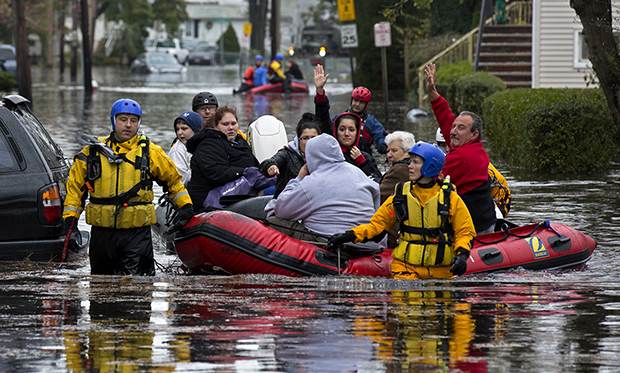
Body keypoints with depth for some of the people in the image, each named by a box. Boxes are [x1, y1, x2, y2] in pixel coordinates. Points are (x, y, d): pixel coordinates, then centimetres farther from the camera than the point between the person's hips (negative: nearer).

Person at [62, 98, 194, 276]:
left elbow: (173, 179, 19)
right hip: (102, 231, 2)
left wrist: (186, 206, 9)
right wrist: (70, 219, 6)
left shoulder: (150, 153, 5)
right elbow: (74, 185, 14)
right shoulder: (93, 152, 7)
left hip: (137, 233, -2)